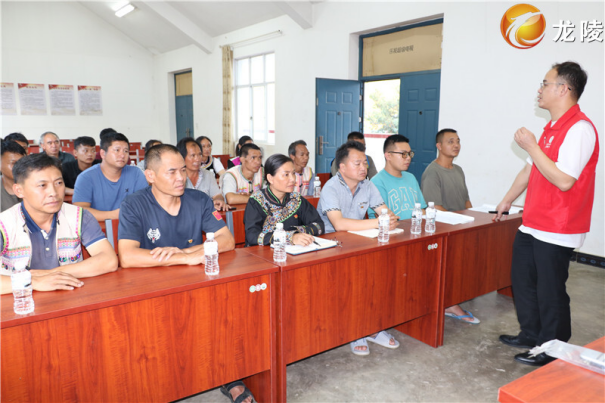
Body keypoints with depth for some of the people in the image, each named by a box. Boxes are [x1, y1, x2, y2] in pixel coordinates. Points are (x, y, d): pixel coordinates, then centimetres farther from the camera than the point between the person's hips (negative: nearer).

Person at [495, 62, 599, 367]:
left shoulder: (579, 128, -17)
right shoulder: (552, 128, 13)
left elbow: (564, 180, -26)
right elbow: (530, 170, 21)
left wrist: (531, 146, -20)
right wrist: (506, 201, 28)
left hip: (556, 231, -9)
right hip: (533, 224, 9)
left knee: (550, 291, 1)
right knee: (522, 279, 18)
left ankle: (552, 352, 19)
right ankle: (531, 335, 34)